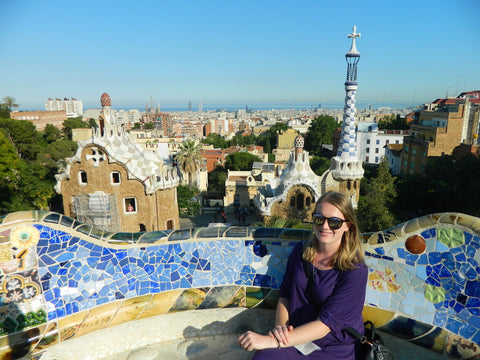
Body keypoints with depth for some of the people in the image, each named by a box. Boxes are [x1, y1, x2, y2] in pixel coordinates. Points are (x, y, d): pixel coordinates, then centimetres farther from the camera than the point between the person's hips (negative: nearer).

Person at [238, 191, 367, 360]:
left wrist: (270, 341, -24)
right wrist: (280, 326, -11)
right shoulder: (301, 250, 1)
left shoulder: (355, 270, -15)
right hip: (295, 337, 3)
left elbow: (326, 323, -19)